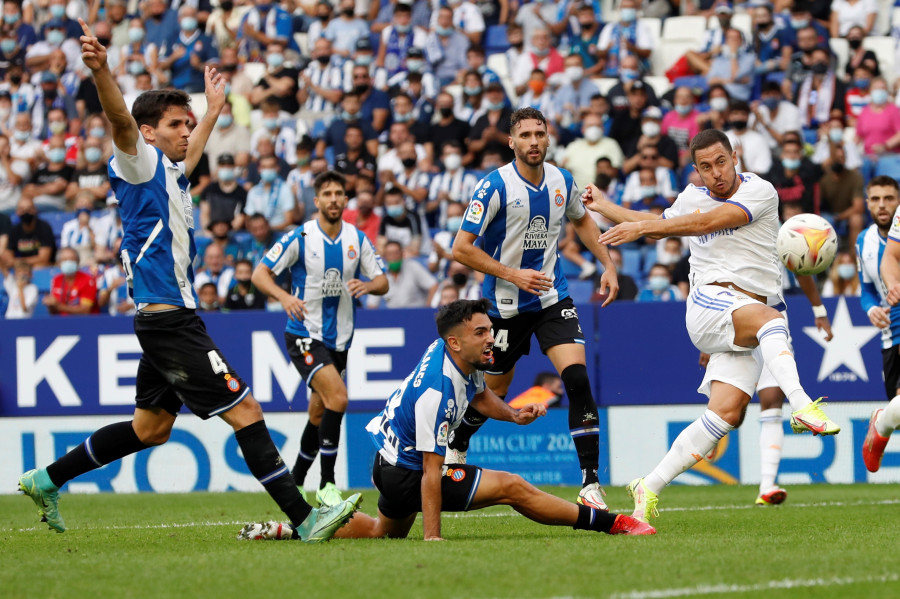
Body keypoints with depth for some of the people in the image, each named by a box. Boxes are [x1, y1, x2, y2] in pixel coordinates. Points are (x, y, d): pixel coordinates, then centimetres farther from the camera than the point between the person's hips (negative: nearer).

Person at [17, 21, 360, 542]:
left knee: (152, 428, 16)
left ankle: (47, 480, 24)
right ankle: (304, 520, -14)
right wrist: (100, 70, -45)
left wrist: (215, 108, 57)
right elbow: (121, 119, -27)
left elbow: (193, 149, 43)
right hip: (167, 317, -10)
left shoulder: (171, 171, 19)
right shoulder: (140, 163, -7)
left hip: (172, 318, 10)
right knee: (246, 411, -12)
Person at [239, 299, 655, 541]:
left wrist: (513, 414, -1)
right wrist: (432, 538, -29)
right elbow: (431, 472, -31)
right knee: (511, 487, -11)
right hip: (405, 473, -10)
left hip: (391, 457, 10)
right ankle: (612, 524, -5)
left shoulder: (455, 353, -6)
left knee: (386, 532, 33)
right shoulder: (436, 394, -33)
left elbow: (479, 394, 17)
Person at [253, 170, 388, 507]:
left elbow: (382, 282, 6)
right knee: (337, 396, -24)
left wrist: (366, 286, -18)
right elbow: (260, 273, -8)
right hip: (304, 335, -6)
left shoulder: (357, 239, 4)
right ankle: (327, 485, -19)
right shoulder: (300, 238, -9)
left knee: (319, 415, 13)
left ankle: (295, 484, 31)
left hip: (339, 338, 6)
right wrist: (283, 296, -27)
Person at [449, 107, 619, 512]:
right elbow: (461, 249, -15)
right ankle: (455, 448, 43)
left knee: (577, 378, -17)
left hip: (553, 298, 3)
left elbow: (581, 220, 22)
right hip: (506, 305, -3)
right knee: (493, 392, 10)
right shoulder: (495, 187, -16)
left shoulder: (562, 181, 0)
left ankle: (590, 483, -15)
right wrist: (513, 274, -21)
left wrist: (607, 264, 12)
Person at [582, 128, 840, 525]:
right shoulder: (691, 197, 14)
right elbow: (662, 226, 37)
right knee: (770, 318, -34)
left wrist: (642, 226, -16)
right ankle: (802, 406, -57)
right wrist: (605, 207, 41)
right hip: (709, 303, 0)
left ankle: (650, 488, -6)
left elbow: (709, 221, -15)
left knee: (727, 412, -15)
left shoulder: (760, 192, -1)